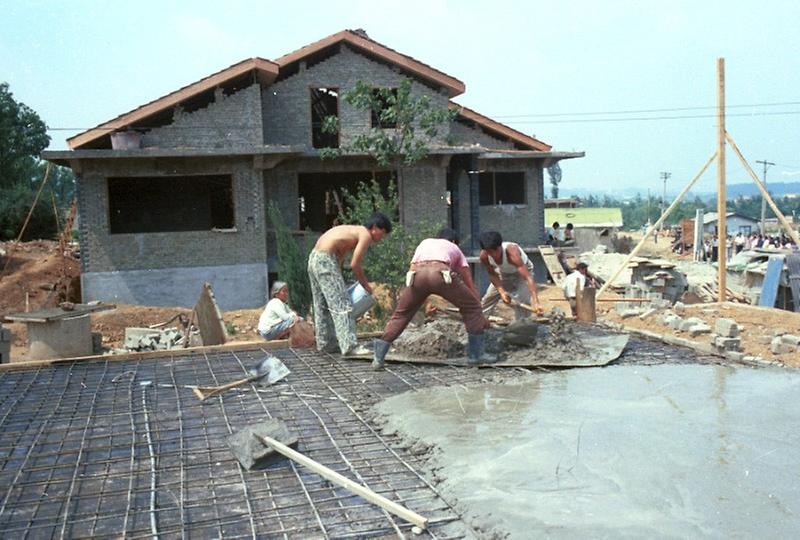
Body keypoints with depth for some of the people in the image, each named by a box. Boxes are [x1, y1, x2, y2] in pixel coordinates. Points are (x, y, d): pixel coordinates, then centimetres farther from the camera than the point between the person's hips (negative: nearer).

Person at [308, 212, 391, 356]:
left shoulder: (353, 230, 22)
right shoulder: (366, 235, -4)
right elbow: (354, 265, -11)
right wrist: (367, 286, 2)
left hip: (314, 258, 10)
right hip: (326, 260, -10)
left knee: (323, 305, 17)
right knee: (342, 305, -10)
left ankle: (325, 343, 27)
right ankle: (350, 346, -13)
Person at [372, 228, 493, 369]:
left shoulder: (424, 242, 42)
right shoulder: (455, 249, 37)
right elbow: (470, 285, 37)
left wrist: (423, 302, 46)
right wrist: (481, 317, 42)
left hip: (417, 273, 2)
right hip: (441, 273, -2)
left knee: (401, 314, 20)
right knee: (471, 307, 19)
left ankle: (378, 358, 18)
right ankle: (478, 354, 20)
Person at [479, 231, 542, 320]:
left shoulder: (511, 252, -44)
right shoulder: (483, 256, -30)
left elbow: (528, 278, -50)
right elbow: (492, 275, -11)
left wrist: (535, 302, -60)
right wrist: (502, 292, -27)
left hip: (521, 271, -5)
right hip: (503, 273, 5)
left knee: (521, 302, -25)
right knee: (488, 298, 13)